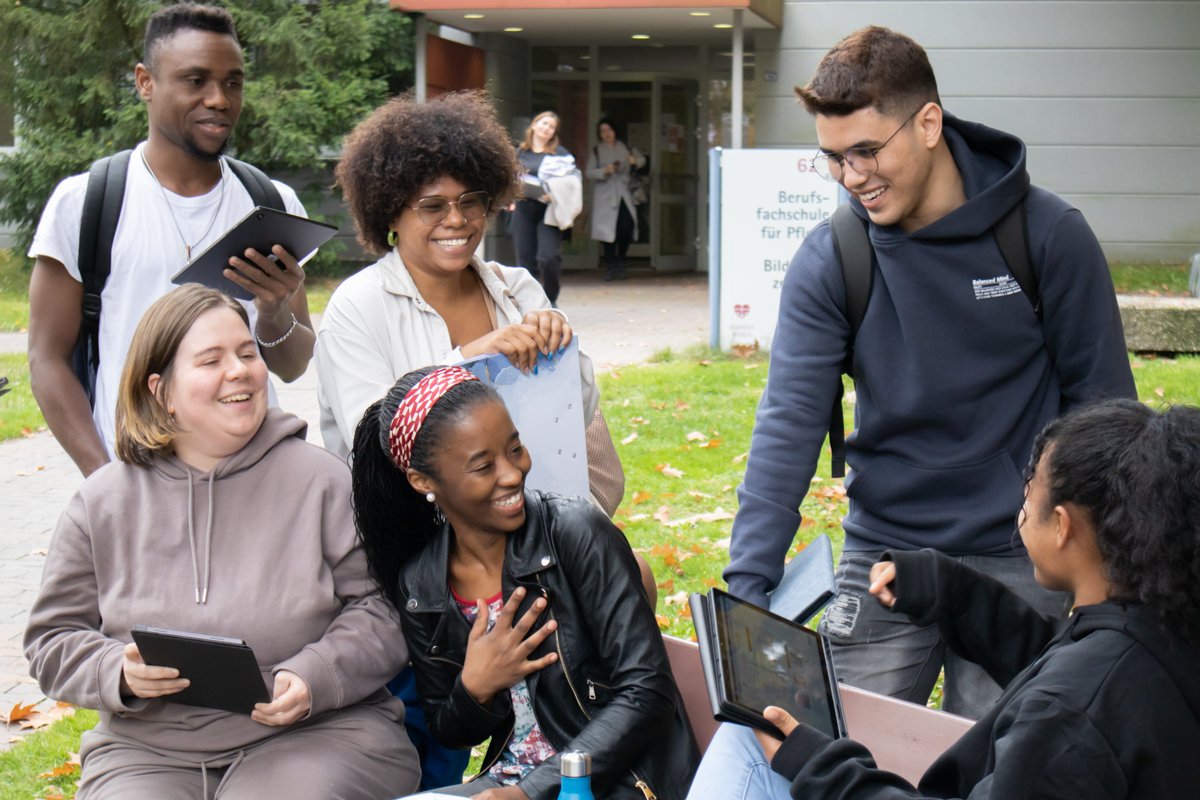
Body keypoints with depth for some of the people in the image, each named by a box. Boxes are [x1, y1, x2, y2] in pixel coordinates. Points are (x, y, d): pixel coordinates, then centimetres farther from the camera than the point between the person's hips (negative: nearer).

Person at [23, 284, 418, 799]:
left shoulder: (320, 480, 5)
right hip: (146, 751, 2)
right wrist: (120, 673, -7)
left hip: (314, 737, -1)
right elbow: (54, 641, 14)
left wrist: (315, 677, -13)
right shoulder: (101, 505, 10)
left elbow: (384, 607, 3)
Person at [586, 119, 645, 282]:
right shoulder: (596, 151, 4)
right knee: (609, 230, -7)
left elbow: (642, 159, 21)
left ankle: (620, 264, 11)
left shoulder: (625, 148, 10)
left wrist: (635, 161, -2)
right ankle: (609, 267, 3)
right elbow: (589, 172, 0)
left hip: (623, 193, 2)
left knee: (627, 226, -9)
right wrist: (605, 171, -16)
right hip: (605, 194, -2)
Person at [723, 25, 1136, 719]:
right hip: (882, 555, 2)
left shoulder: (1048, 235, -9)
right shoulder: (829, 260, -6)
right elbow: (790, 422, -11)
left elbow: (1102, 402, -2)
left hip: (1019, 564, -1)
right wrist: (748, 584, -20)